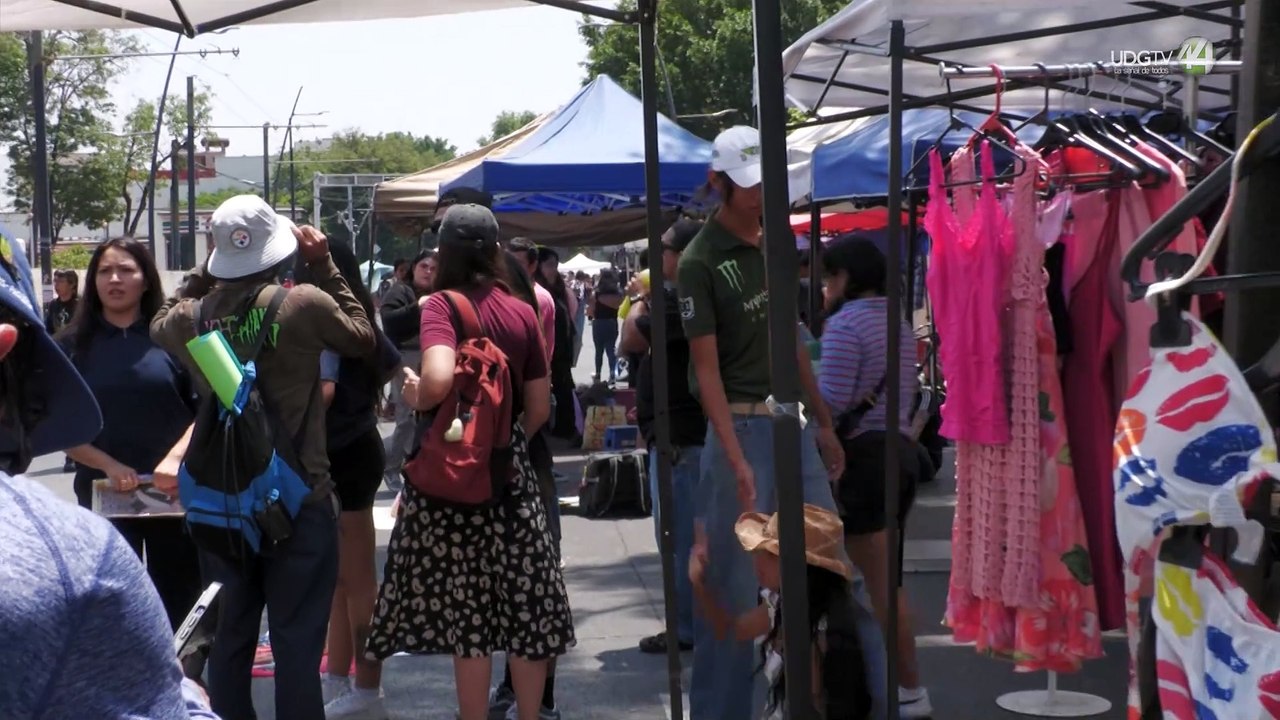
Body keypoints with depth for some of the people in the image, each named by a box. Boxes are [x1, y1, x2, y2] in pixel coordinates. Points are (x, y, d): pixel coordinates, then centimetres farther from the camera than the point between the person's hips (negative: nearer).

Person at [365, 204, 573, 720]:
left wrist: (414, 396, -7)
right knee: (524, 602, 12)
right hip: (512, 472, 3)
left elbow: (438, 380, -28)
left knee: (466, 610, 6)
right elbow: (539, 409, 5)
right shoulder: (522, 312, 1)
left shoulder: (441, 305, -10)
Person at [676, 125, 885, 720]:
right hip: (743, 428, -7)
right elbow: (706, 368, -12)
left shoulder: (776, 244, 12)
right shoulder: (702, 262, -9)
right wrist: (736, 460, -19)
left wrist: (824, 424, 16)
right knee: (734, 586, 0)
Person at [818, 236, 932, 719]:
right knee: (889, 578, 15)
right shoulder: (897, 321, 13)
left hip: (863, 454, -9)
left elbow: (830, 402, -19)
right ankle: (899, 680, 19)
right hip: (901, 448, 9)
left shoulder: (845, 325, -13)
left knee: (879, 581, -4)